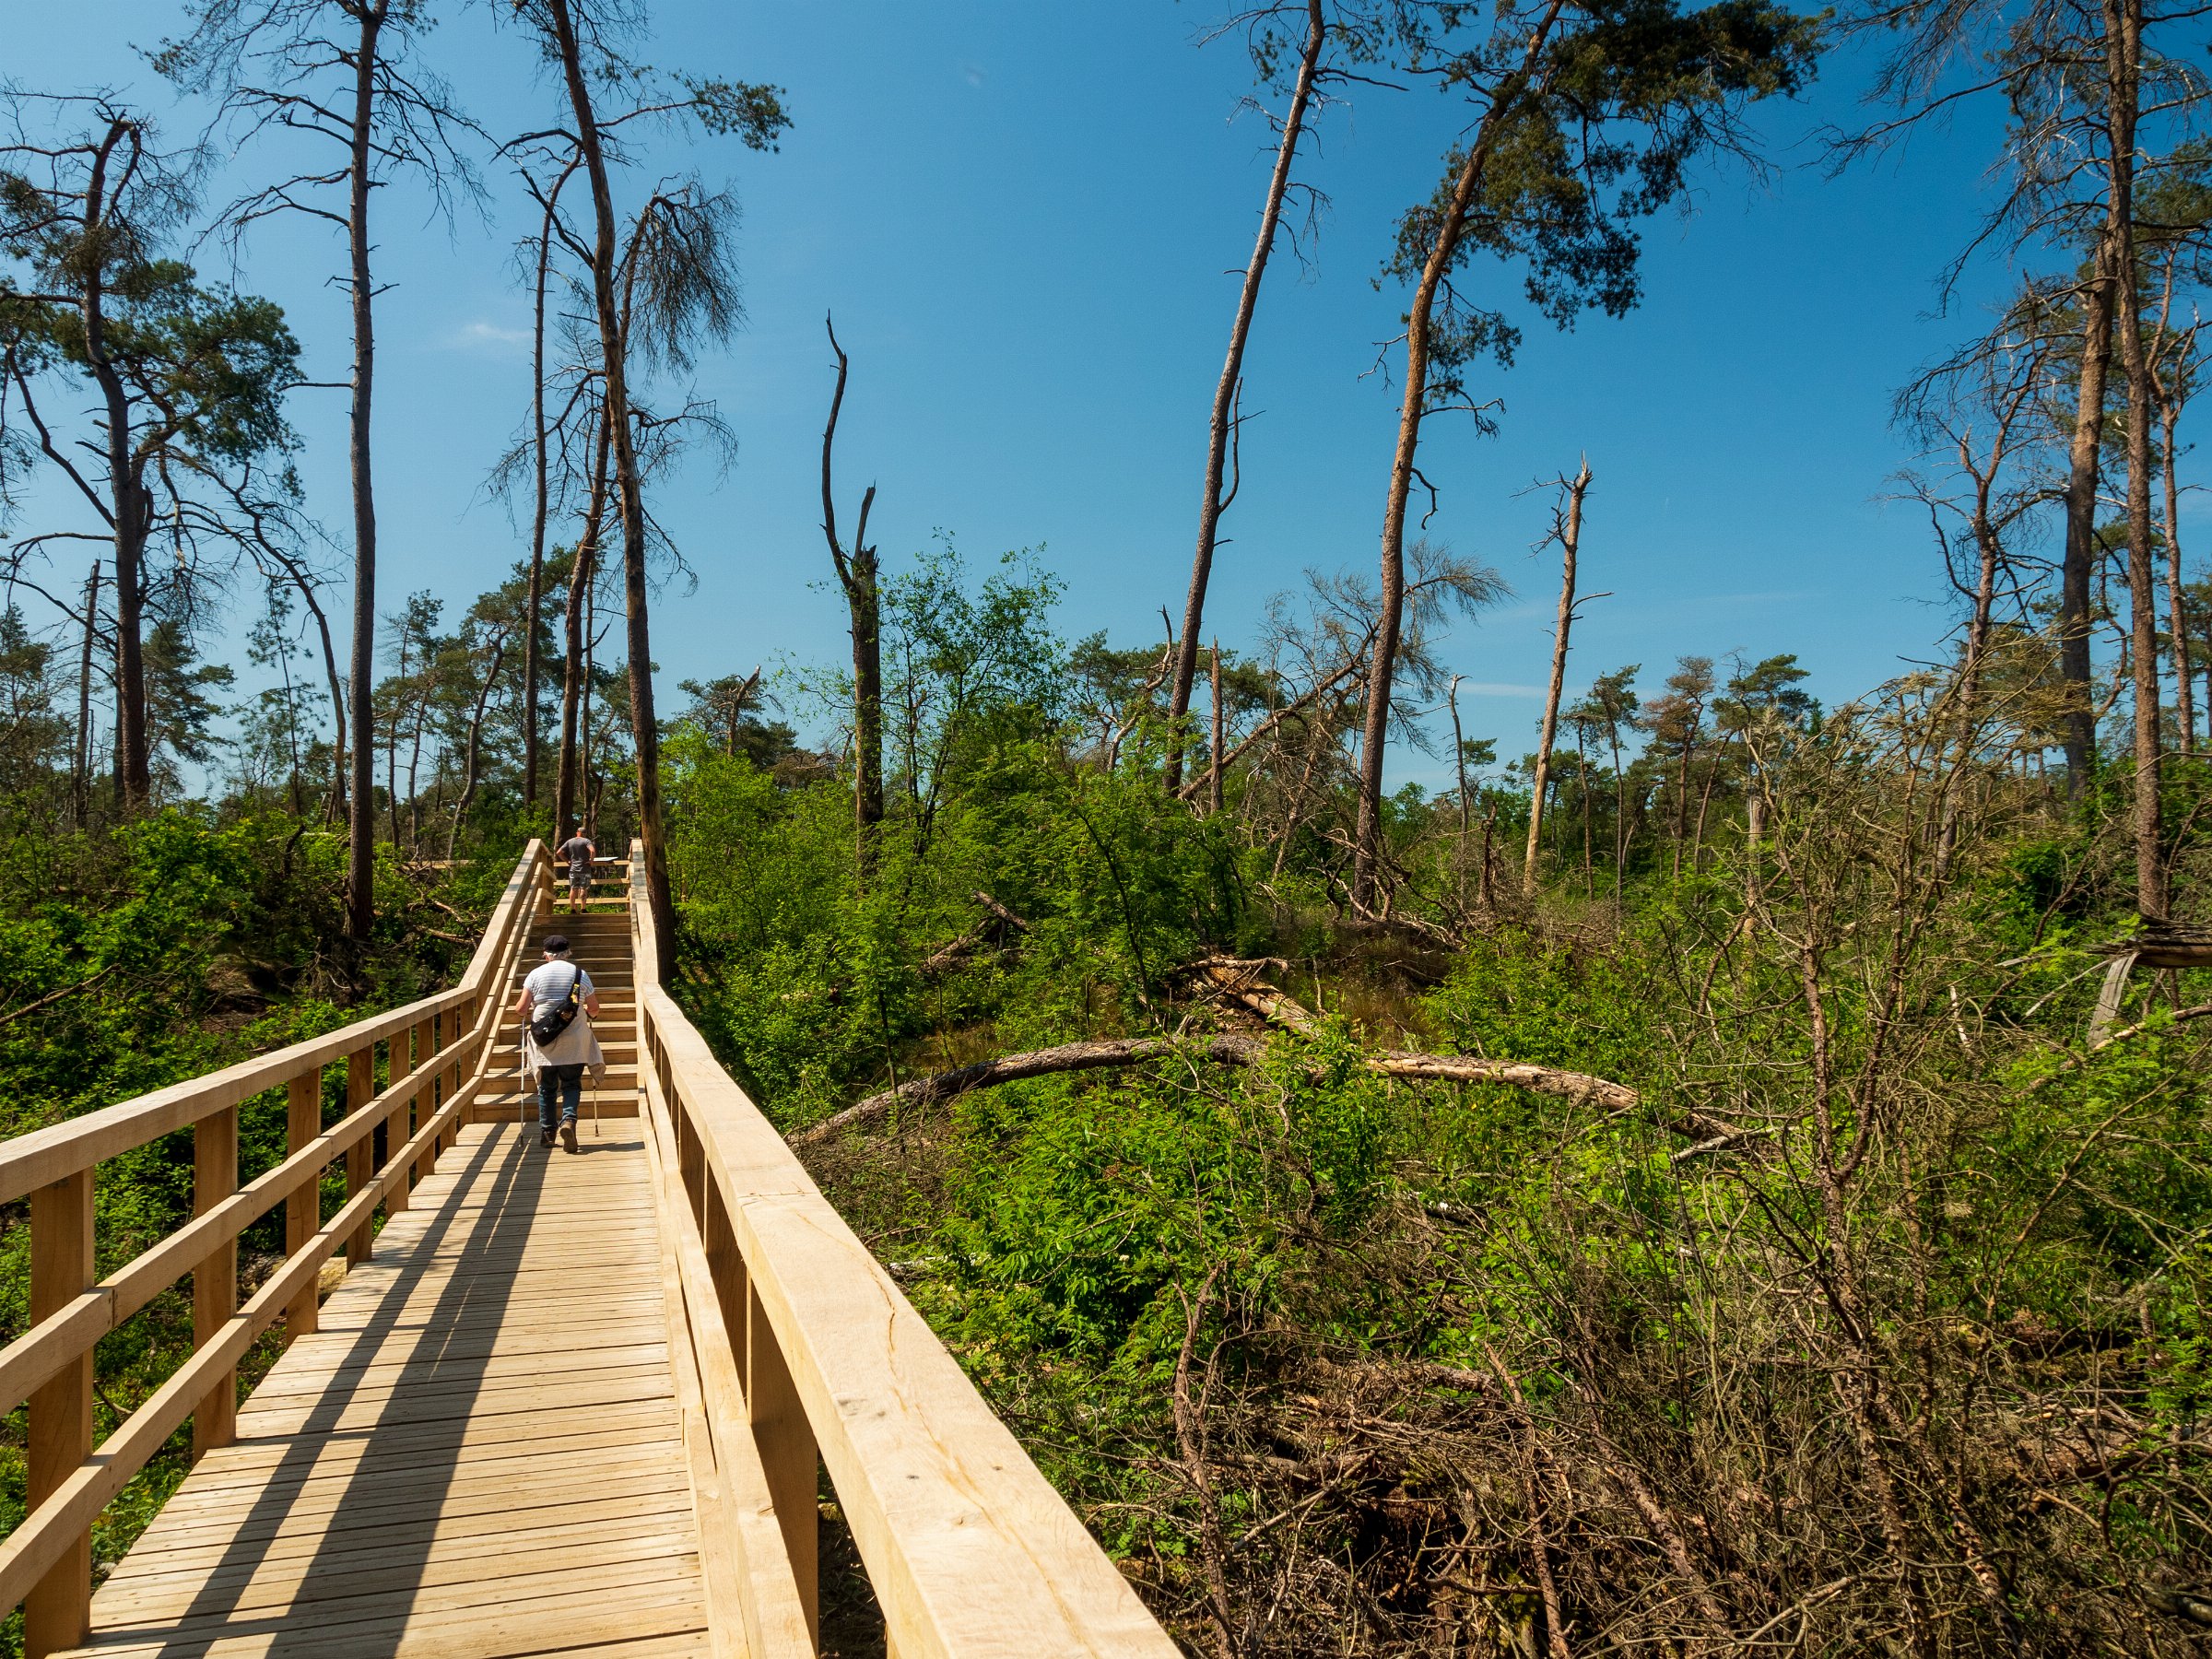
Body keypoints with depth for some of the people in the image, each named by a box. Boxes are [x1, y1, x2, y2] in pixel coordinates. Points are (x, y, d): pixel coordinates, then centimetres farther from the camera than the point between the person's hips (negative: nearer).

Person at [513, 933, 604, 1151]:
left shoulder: (536, 974, 1)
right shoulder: (580, 974, 2)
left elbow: (521, 1008, -1)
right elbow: (594, 1009, 8)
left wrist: (528, 1013, 22)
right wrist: (589, 1015, 30)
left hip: (543, 1037, 1)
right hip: (573, 1039, -1)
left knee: (546, 1087, 12)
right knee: (571, 1084, 7)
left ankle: (547, 1133, 14)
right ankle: (568, 1119, -17)